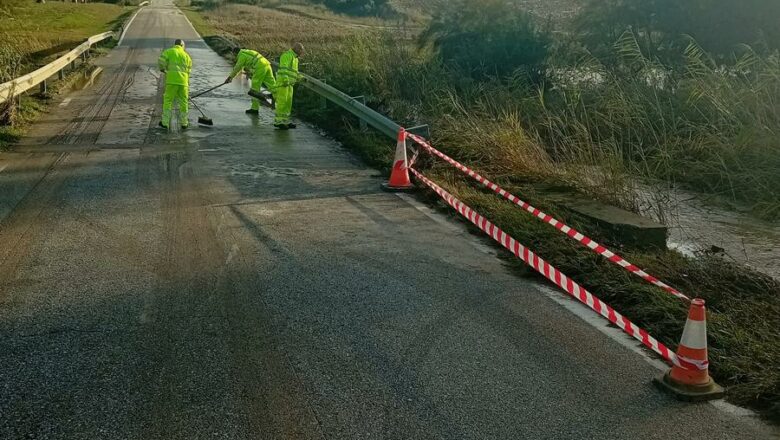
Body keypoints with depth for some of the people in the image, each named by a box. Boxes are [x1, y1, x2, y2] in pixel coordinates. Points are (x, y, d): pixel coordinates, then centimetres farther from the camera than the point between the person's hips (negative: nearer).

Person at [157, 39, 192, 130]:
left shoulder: (169, 51, 6)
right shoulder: (186, 55, 17)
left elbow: (161, 62, -6)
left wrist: (163, 69, 16)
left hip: (172, 80, -3)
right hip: (183, 81, 3)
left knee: (168, 101, 5)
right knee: (183, 102, 12)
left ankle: (165, 122, 6)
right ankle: (184, 123, 17)